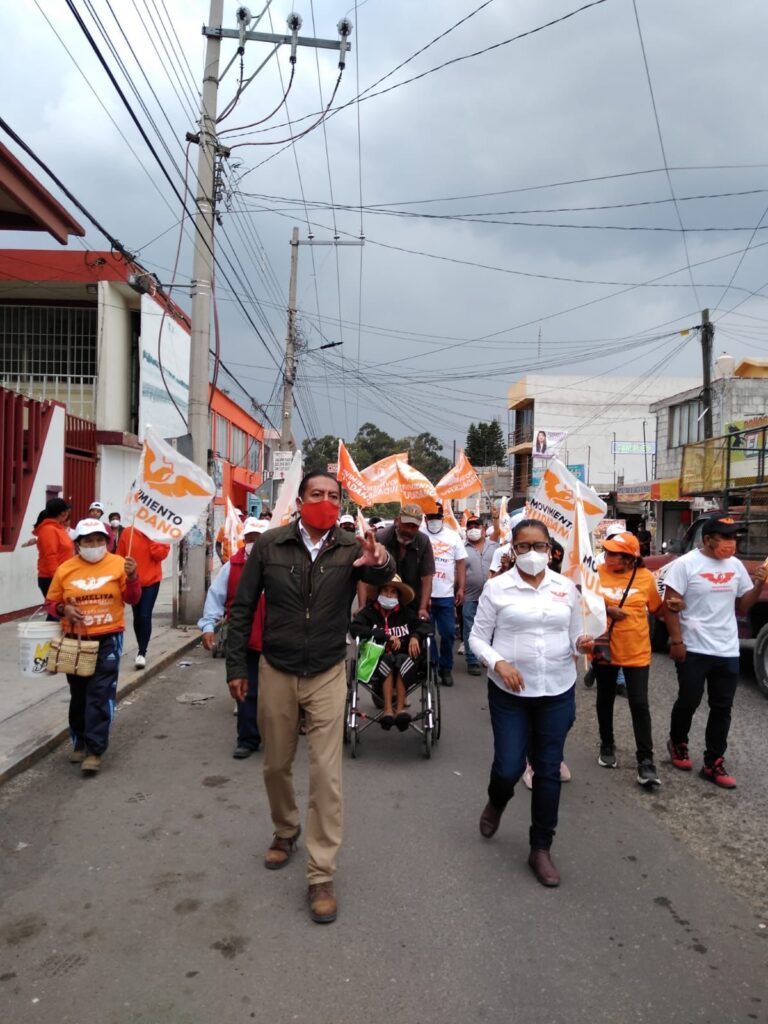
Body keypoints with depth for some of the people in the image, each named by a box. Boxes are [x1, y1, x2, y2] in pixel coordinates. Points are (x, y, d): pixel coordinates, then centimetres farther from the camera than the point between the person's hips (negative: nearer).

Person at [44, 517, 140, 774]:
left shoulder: (118, 564, -4)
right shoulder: (65, 570, 1)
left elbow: (132, 599, -6)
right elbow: (50, 602, 8)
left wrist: (132, 577, -23)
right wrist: (63, 610, -13)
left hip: (108, 639, -3)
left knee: (100, 695, -5)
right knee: (79, 695, 15)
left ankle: (95, 750, 2)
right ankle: (80, 742, 33)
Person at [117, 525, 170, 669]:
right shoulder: (127, 532, -2)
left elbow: (161, 554, -15)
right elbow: (120, 557, 3)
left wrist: (152, 539, -18)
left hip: (151, 581, -2)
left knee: (145, 617, -11)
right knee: (137, 617, 12)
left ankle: (142, 653, -7)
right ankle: (141, 650, 28)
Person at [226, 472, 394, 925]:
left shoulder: (351, 548, -9)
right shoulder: (270, 544, -8)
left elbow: (381, 576, -30)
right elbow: (243, 607, -1)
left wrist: (380, 562, -53)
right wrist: (236, 666, -1)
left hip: (327, 675, -1)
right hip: (276, 672, 2)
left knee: (327, 775, 0)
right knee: (277, 765, 18)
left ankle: (322, 875, 15)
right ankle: (286, 831, 47)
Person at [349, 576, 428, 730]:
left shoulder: (406, 612, 13)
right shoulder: (369, 611, 2)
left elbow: (424, 625, 11)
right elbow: (354, 628, -14)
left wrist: (415, 636, -12)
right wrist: (386, 636, -16)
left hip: (403, 657, 2)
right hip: (377, 657, -2)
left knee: (402, 660, -33)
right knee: (388, 660, -35)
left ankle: (399, 708, -33)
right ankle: (389, 709, -36)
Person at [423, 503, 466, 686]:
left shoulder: (453, 536, 6)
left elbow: (461, 563, 7)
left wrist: (461, 588, 1)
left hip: (446, 595, 1)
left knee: (448, 633, 4)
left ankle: (446, 668, 19)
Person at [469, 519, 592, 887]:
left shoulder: (566, 587, 4)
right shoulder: (497, 587, -5)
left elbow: (574, 636, 12)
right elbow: (477, 637, -2)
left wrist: (581, 645, -11)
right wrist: (498, 663, -19)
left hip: (558, 692, 2)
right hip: (510, 692, -2)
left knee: (549, 770, 9)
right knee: (509, 767, -1)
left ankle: (541, 849, 26)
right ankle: (496, 803, 37)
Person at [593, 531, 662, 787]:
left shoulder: (646, 577, -7)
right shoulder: (598, 572, -7)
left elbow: (657, 609, 5)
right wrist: (606, 609, -16)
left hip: (636, 651, -1)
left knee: (639, 704, -2)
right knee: (605, 700, 16)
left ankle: (645, 760, 9)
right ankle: (607, 746, 35)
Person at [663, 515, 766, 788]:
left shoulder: (736, 566, 5)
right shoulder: (685, 564, -11)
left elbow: (741, 608, 10)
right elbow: (670, 606, -11)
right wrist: (676, 642, -16)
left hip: (728, 652, 5)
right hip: (694, 650, -5)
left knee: (722, 708, 9)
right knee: (688, 702, 7)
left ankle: (713, 764, 20)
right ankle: (678, 745, 33)